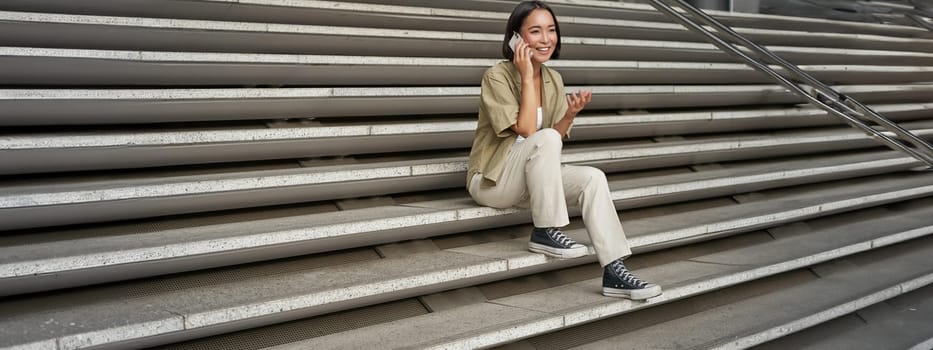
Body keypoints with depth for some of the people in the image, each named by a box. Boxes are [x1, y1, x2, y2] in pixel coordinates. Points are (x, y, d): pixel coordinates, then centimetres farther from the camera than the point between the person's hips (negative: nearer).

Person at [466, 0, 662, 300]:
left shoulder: (554, 80, 5)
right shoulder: (497, 76, -15)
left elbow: (554, 142, 4)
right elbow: (526, 132, -24)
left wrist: (570, 114, -14)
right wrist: (527, 77, -22)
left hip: (532, 180, 6)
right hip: (491, 181, -6)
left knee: (593, 178, -18)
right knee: (544, 138, -32)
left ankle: (614, 273, -18)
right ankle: (545, 233, -21)